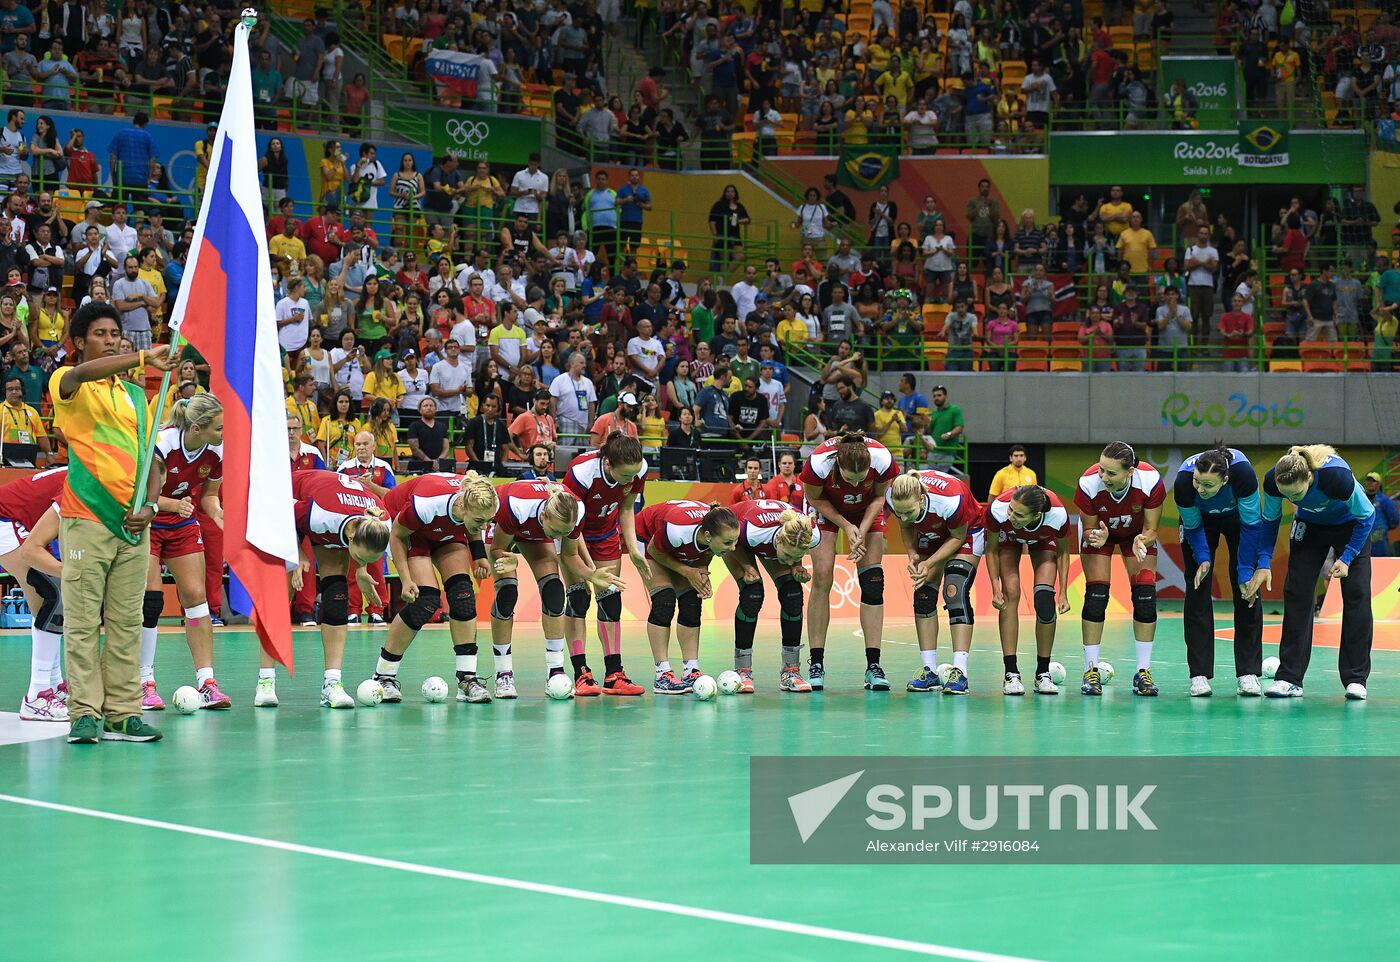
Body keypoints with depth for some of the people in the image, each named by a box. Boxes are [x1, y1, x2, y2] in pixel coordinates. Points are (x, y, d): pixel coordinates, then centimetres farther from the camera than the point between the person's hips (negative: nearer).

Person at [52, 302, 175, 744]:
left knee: (127, 622, 5)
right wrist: (143, 358, -37)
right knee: (83, 621, -6)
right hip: (85, 520, -5)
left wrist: (149, 505, -1)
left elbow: (152, 460, 18)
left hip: (132, 524, 5)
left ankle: (123, 713, 7)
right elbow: (82, 373, -25)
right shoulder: (68, 384, 1)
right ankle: (85, 713, -5)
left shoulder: (136, 395, 17)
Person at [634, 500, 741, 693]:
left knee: (692, 605, -6)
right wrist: (687, 572, -27)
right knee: (664, 601, -17)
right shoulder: (677, 529, -45)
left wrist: (702, 571, -23)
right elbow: (654, 551, -23)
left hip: (684, 552, 5)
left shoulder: (723, 533, -30)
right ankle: (662, 675, -17)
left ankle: (691, 671, -2)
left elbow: (707, 552, -4)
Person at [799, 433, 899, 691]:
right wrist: (846, 526, -22)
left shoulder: (883, 459, -34)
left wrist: (862, 531, -21)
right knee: (822, 578, -12)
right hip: (826, 508, -1)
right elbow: (815, 499, -16)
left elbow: (879, 497, -12)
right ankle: (816, 664, -5)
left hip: (866, 511, 1)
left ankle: (873, 666, -6)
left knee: (873, 582, -8)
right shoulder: (819, 462, -38)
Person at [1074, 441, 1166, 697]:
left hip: (1138, 533, 1)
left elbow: (1151, 529, -21)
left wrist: (1142, 540, -43)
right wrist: (1095, 537, -43)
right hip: (1099, 530, -1)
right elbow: (1088, 529, -20)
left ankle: (1143, 671, -2)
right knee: (1096, 594, -14)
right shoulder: (1088, 484, -36)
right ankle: (1091, 670, -5)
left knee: (1145, 595, -11)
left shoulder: (1150, 481, -35)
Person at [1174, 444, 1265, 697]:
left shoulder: (1242, 473, -41)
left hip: (1237, 516, 0)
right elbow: (1193, 527, -17)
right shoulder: (1183, 482, -38)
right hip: (1201, 519, 1)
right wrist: (1202, 559, -29)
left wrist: (1247, 571, -27)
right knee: (1197, 588, -8)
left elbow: (1251, 525, -28)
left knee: (1246, 589, -9)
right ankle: (1199, 674, -4)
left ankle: (1248, 674, -6)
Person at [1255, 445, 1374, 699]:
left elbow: (1366, 516, -22)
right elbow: (1270, 520, -10)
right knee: (1296, 592, -8)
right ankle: (1289, 678, -5)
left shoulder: (1338, 477, -41)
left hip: (1350, 524, -3)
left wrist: (1347, 557, -24)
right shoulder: (1273, 481, -31)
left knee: (1357, 593, -11)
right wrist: (1264, 563, -18)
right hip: (1310, 526, 3)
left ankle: (1356, 680, -5)